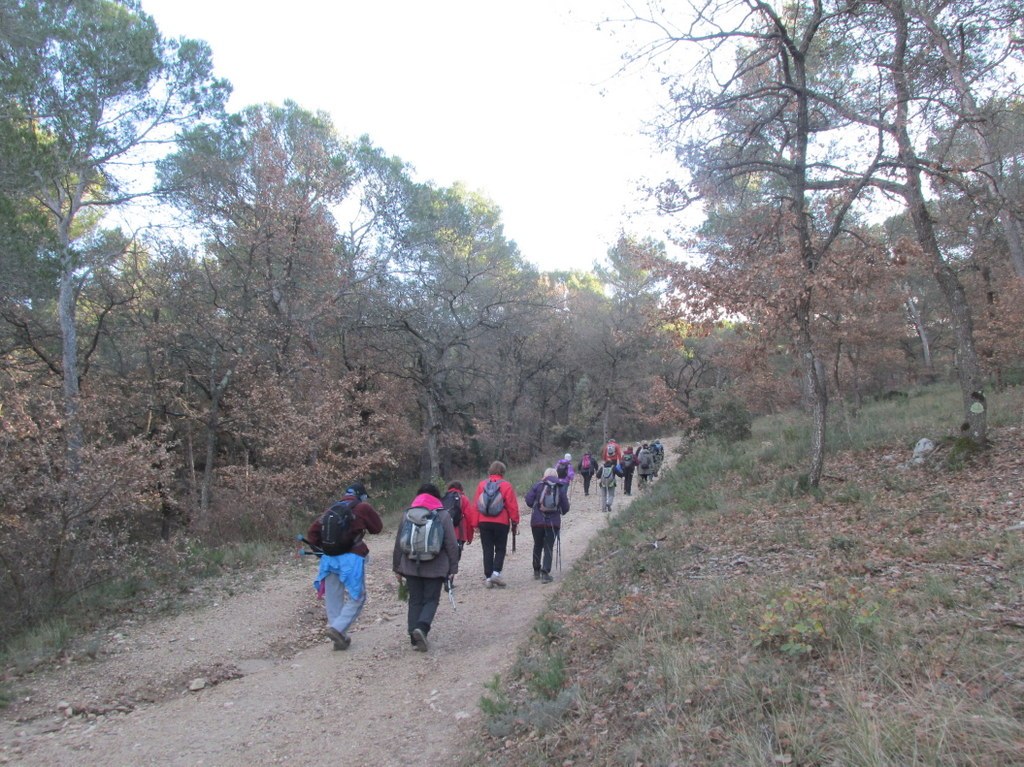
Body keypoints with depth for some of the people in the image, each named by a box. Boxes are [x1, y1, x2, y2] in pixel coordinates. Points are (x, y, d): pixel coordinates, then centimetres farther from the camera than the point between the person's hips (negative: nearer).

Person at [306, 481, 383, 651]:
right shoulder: (363, 508, -1)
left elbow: (312, 532, 11)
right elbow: (377, 527, 10)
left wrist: (321, 549, 19)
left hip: (329, 558, 5)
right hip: (351, 558, -5)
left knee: (333, 599, 14)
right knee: (356, 598, 5)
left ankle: (340, 638, 18)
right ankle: (338, 628, -12)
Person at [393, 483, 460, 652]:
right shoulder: (443, 515, -1)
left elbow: (398, 544, 8)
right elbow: (452, 544, -3)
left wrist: (397, 568, 15)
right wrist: (453, 568, 2)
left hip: (411, 567, 2)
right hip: (435, 568, -2)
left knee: (415, 601, 11)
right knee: (431, 600, 6)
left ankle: (415, 638, 8)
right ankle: (422, 627, -17)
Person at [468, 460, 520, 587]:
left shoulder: (482, 484, 5)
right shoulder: (506, 485, -3)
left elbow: (475, 505, 4)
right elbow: (512, 505, -5)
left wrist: (475, 523, 8)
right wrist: (515, 522, 4)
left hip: (484, 522, 2)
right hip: (501, 523, -2)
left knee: (487, 550, 9)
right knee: (500, 549, 9)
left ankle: (488, 577, 9)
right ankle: (496, 572, -8)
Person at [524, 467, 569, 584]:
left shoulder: (538, 486, -1)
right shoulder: (561, 488, 3)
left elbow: (528, 500, -8)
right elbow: (565, 507, 2)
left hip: (537, 521, 0)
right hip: (553, 523, 0)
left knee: (537, 546, 17)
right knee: (548, 548, 4)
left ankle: (536, 571, 26)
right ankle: (545, 573, -6)